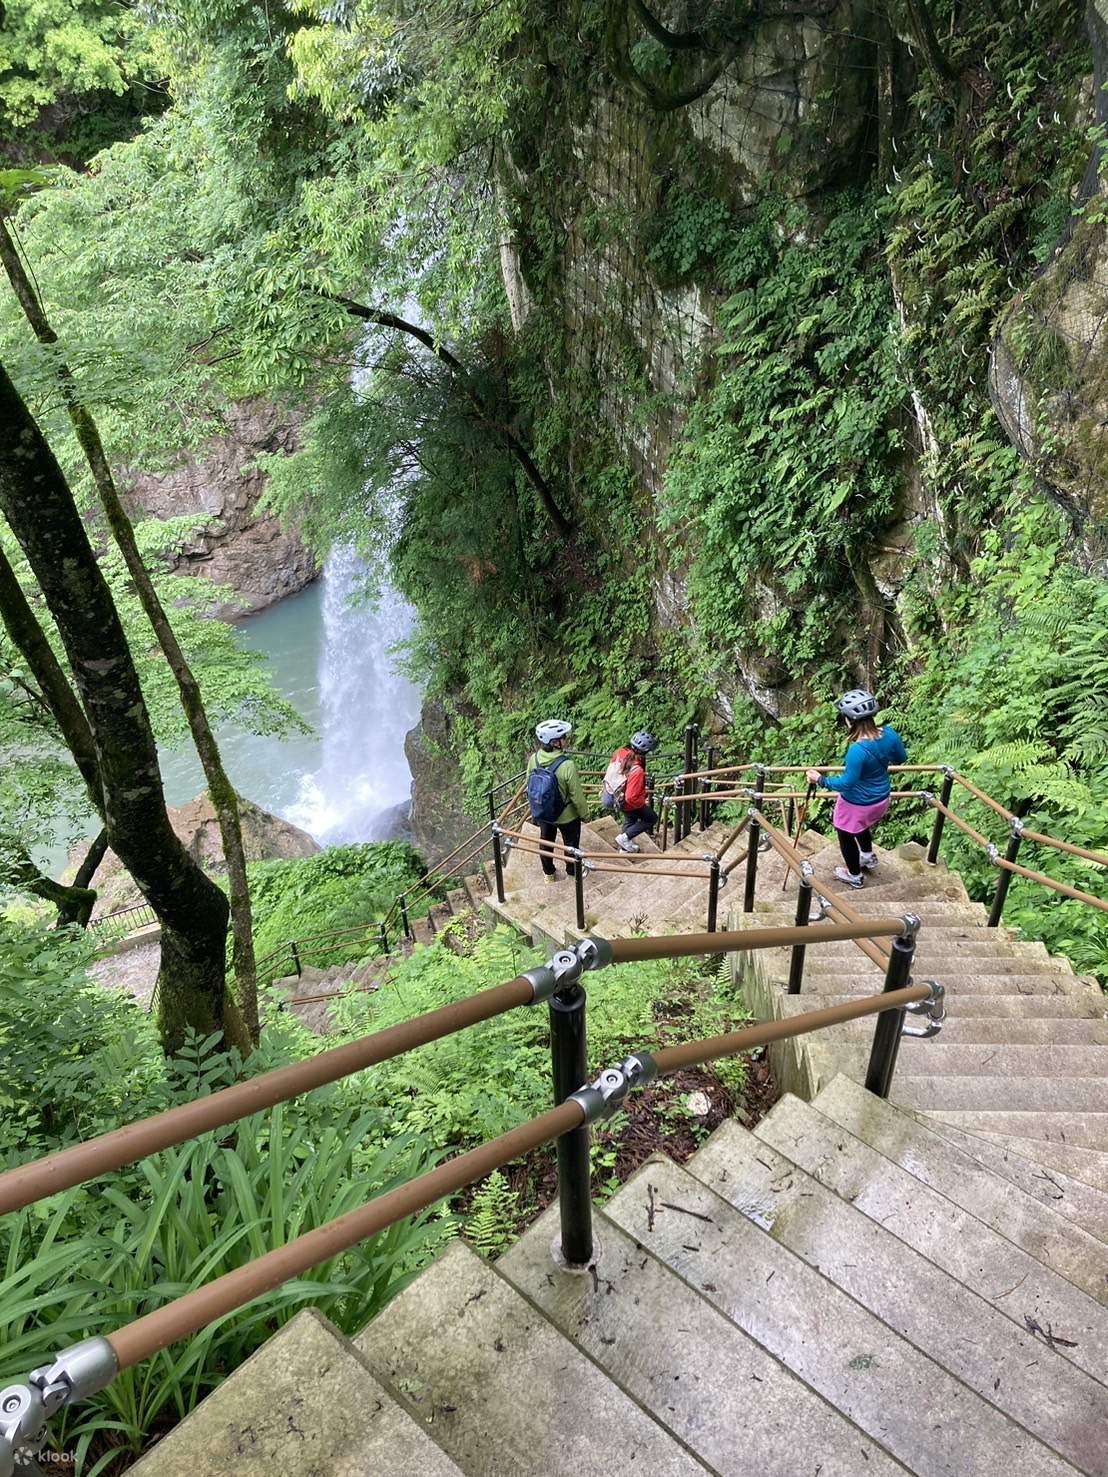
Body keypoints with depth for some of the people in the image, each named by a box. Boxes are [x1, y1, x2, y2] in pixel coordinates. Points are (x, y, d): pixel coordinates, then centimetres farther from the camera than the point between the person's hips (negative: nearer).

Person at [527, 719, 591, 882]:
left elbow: (530, 787, -5)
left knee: (546, 842, 27)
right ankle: (572, 871, 46)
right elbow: (577, 795, -24)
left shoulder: (533, 759, -20)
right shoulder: (567, 765, -35)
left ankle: (548, 872, 47)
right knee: (571, 843, 24)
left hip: (542, 814, 4)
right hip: (567, 816, -4)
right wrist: (584, 813, -4)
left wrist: (534, 811, 13)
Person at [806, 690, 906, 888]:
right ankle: (868, 857, 58)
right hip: (881, 798, 7)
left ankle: (854, 876, 43)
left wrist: (820, 780, -18)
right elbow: (901, 758, 1)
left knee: (846, 835, 22)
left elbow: (846, 783, -29)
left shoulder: (857, 750, -38)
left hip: (857, 804, -6)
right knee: (862, 825, 37)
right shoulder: (889, 734, -18)